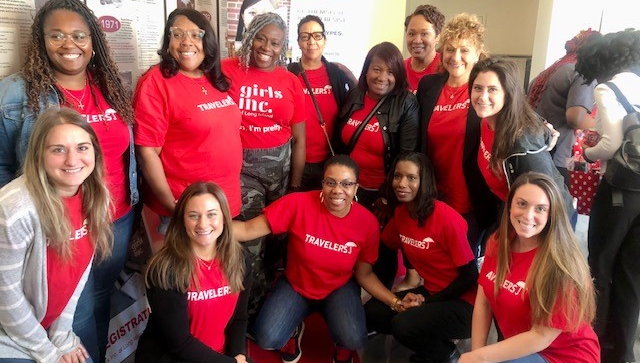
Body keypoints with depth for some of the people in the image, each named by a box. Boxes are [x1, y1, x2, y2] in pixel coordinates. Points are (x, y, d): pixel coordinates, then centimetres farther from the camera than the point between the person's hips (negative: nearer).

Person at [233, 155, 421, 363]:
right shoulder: (298, 204, -26)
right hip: (295, 285, 0)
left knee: (354, 339, -27)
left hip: (339, 288, 1)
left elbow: (364, 274, -5)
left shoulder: (367, 223, -18)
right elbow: (248, 230, -26)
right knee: (266, 340, -22)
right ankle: (294, 330, 17)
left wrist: (394, 301, -18)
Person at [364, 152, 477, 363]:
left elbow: (470, 276, -17)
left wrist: (427, 302, -15)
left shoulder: (447, 218, -23)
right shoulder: (400, 212, -3)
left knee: (404, 325, -27)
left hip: (462, 302, -7)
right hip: (430, 291, 7)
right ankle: (433, 340, 11)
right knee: (372, 312, -6)